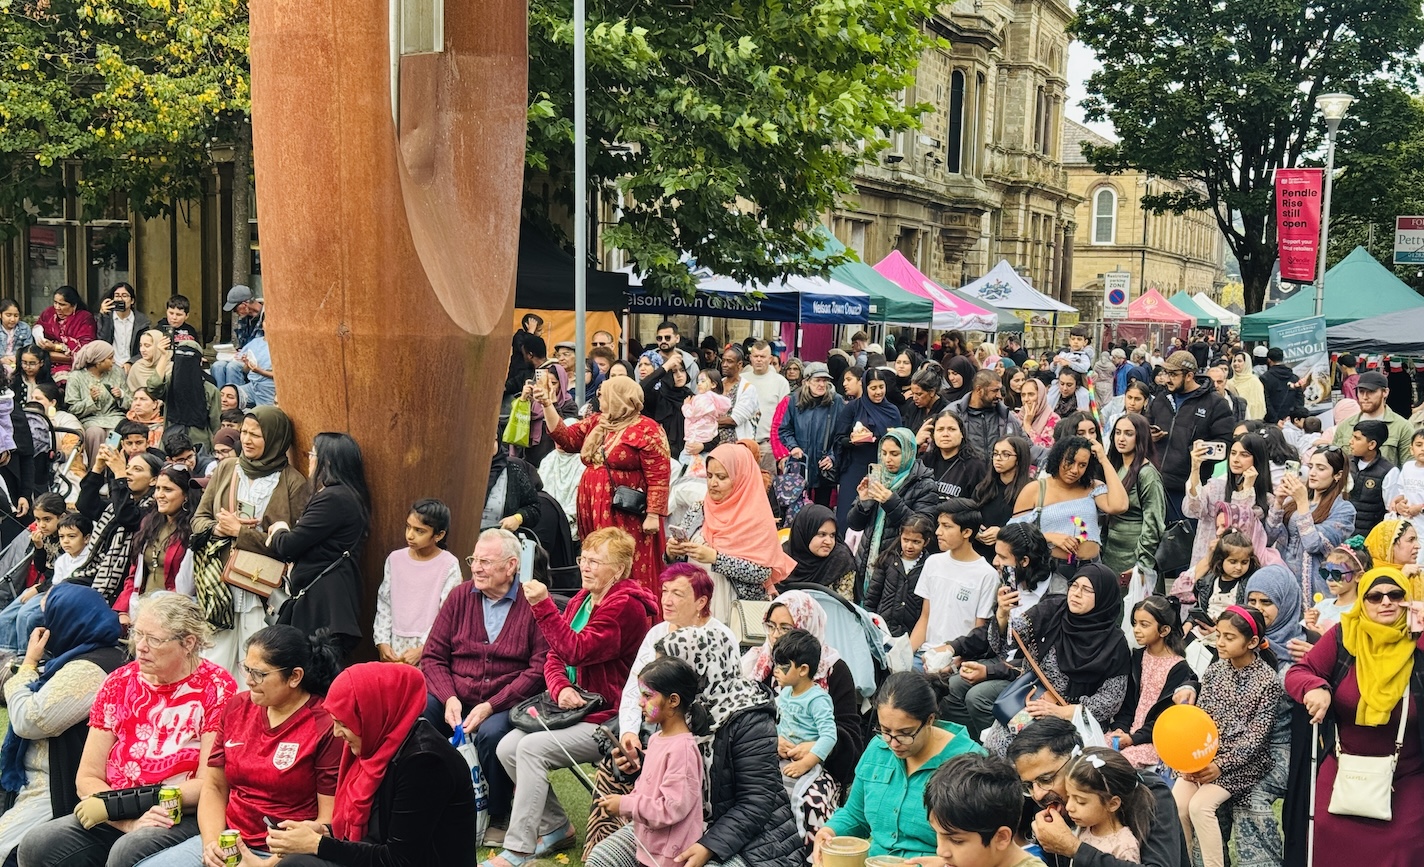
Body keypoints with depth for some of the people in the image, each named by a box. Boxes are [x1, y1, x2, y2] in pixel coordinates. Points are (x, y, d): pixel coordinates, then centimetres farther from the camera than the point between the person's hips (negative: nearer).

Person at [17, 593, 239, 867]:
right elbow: (87, 778, 5)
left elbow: (209, 785, -11)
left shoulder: (217, 688, -6)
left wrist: (111, 804, -11)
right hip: (116, 821, 5)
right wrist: (129, 822, -15)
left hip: (186, 817, -5)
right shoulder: (119, 683, 7)